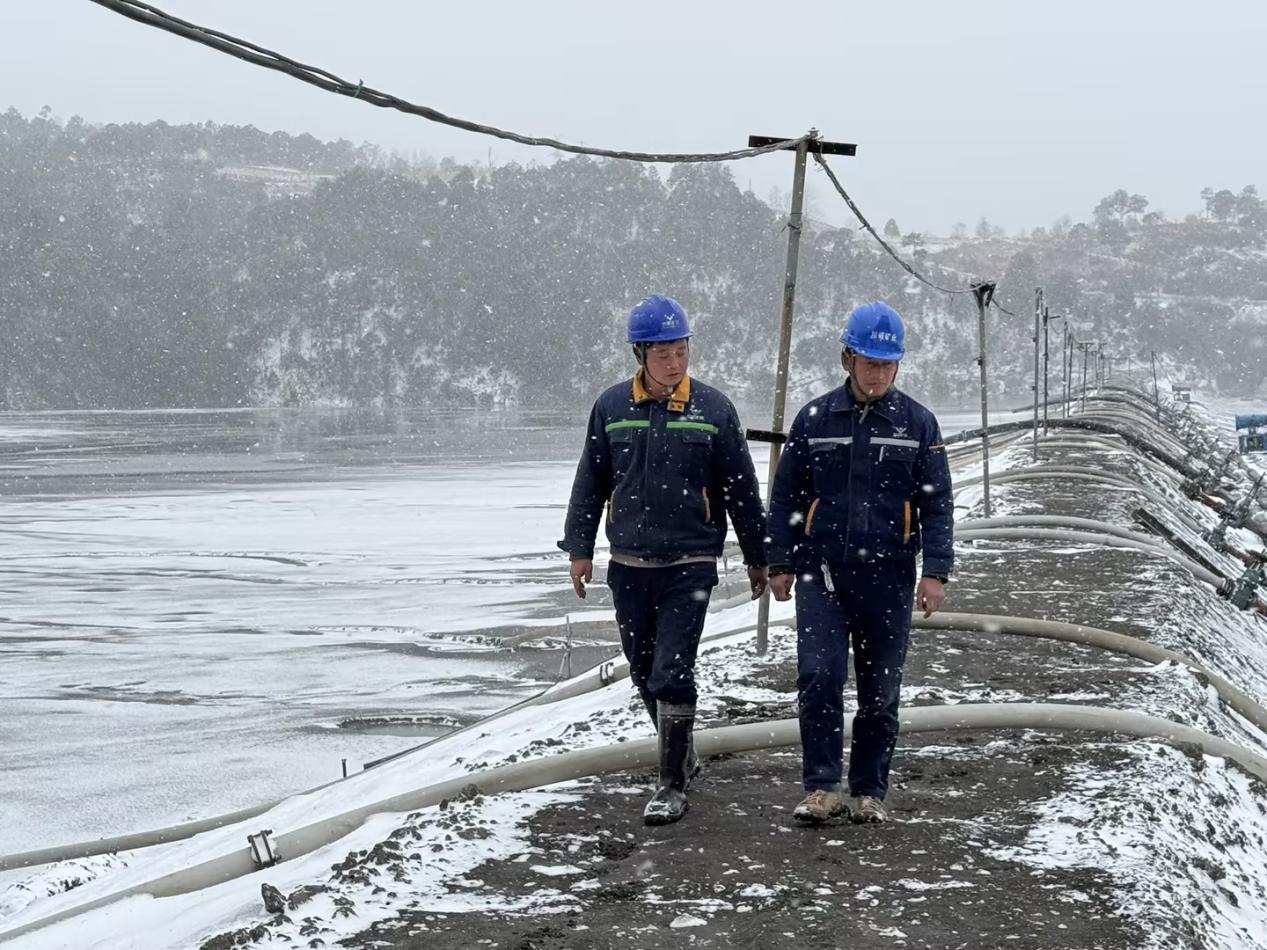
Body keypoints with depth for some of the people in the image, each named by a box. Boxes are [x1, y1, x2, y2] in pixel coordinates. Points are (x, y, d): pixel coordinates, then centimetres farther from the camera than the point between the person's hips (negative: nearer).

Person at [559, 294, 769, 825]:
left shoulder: (713, 409, -2)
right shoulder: (612, 407, 3)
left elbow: (742, 491, 4)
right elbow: (591, 482, 11)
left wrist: (758, 558, 8)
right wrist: (579, 548, 9)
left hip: (689, 566, -3)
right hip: (628, 566, 3)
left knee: (671, 674, -10)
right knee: (644, 672, 12)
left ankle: (673, 784, -2)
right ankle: (681, 756, 33)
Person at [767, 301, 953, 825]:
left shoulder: (918, 423, 4)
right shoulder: (815, 419, 4)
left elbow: (937, 503, 4)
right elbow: (786, 496, 10)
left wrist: (936, 571, -5)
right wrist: (781, 563, 5)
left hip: (887, 576, 0)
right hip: (822, 571, 0)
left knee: (880, 692, 5)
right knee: (818, 675, -13)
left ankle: (869, 792, 16)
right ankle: (822, 788, -7)